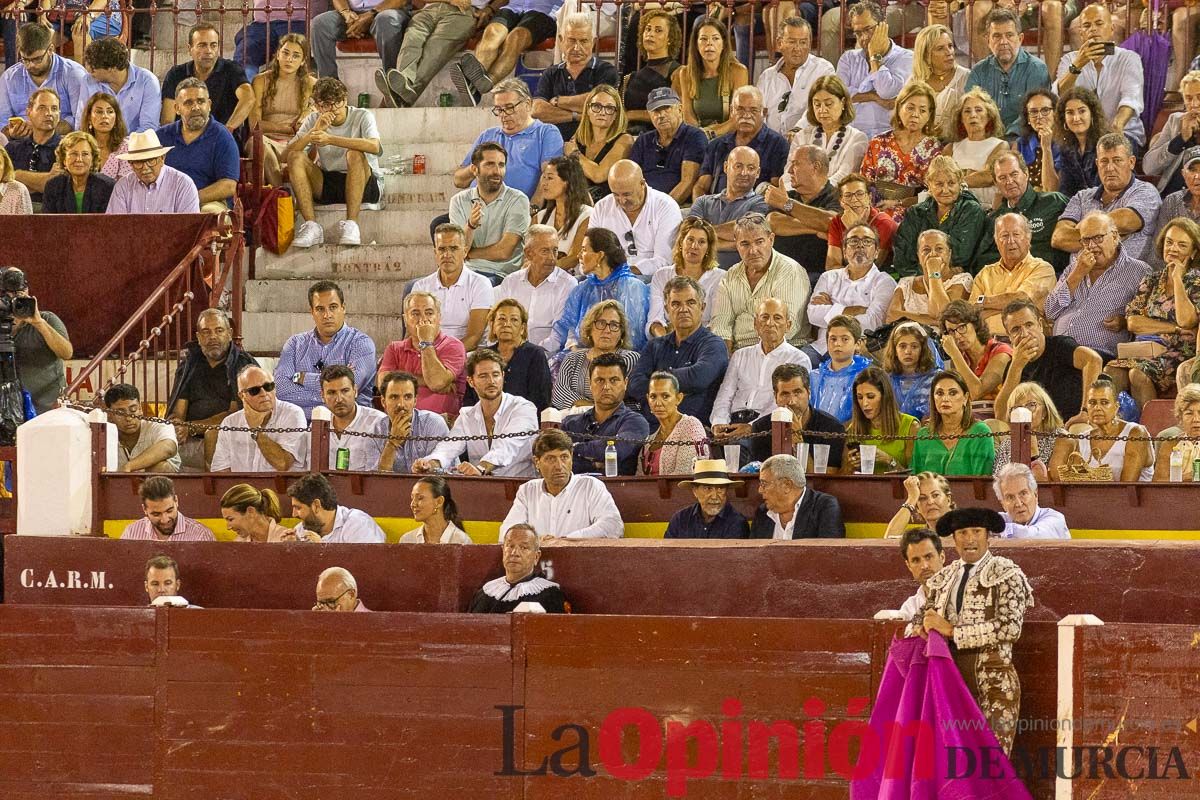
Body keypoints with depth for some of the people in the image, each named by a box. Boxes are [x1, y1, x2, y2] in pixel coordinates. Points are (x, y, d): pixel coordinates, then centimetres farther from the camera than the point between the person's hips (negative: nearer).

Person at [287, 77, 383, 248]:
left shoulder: (362, 116, -8)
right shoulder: (313, 120, 2)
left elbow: (374, 147, -31)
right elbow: (285, 156, -9)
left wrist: (330, 139, -35)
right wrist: (314, 131, -23)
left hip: (365, 184, -4)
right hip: (326, 185, 4)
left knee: (354, 154, -33)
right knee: (295, 157, -18)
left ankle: (351, 223, -31)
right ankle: (311, 226, -25)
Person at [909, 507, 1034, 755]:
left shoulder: (1006, 574, -1)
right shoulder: (943, 578, 15)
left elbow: (1010, 627, -13)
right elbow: (922, 614, 20)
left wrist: (952, 630, -14)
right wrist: (917, 628, -6)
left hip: (993, 681, -5)